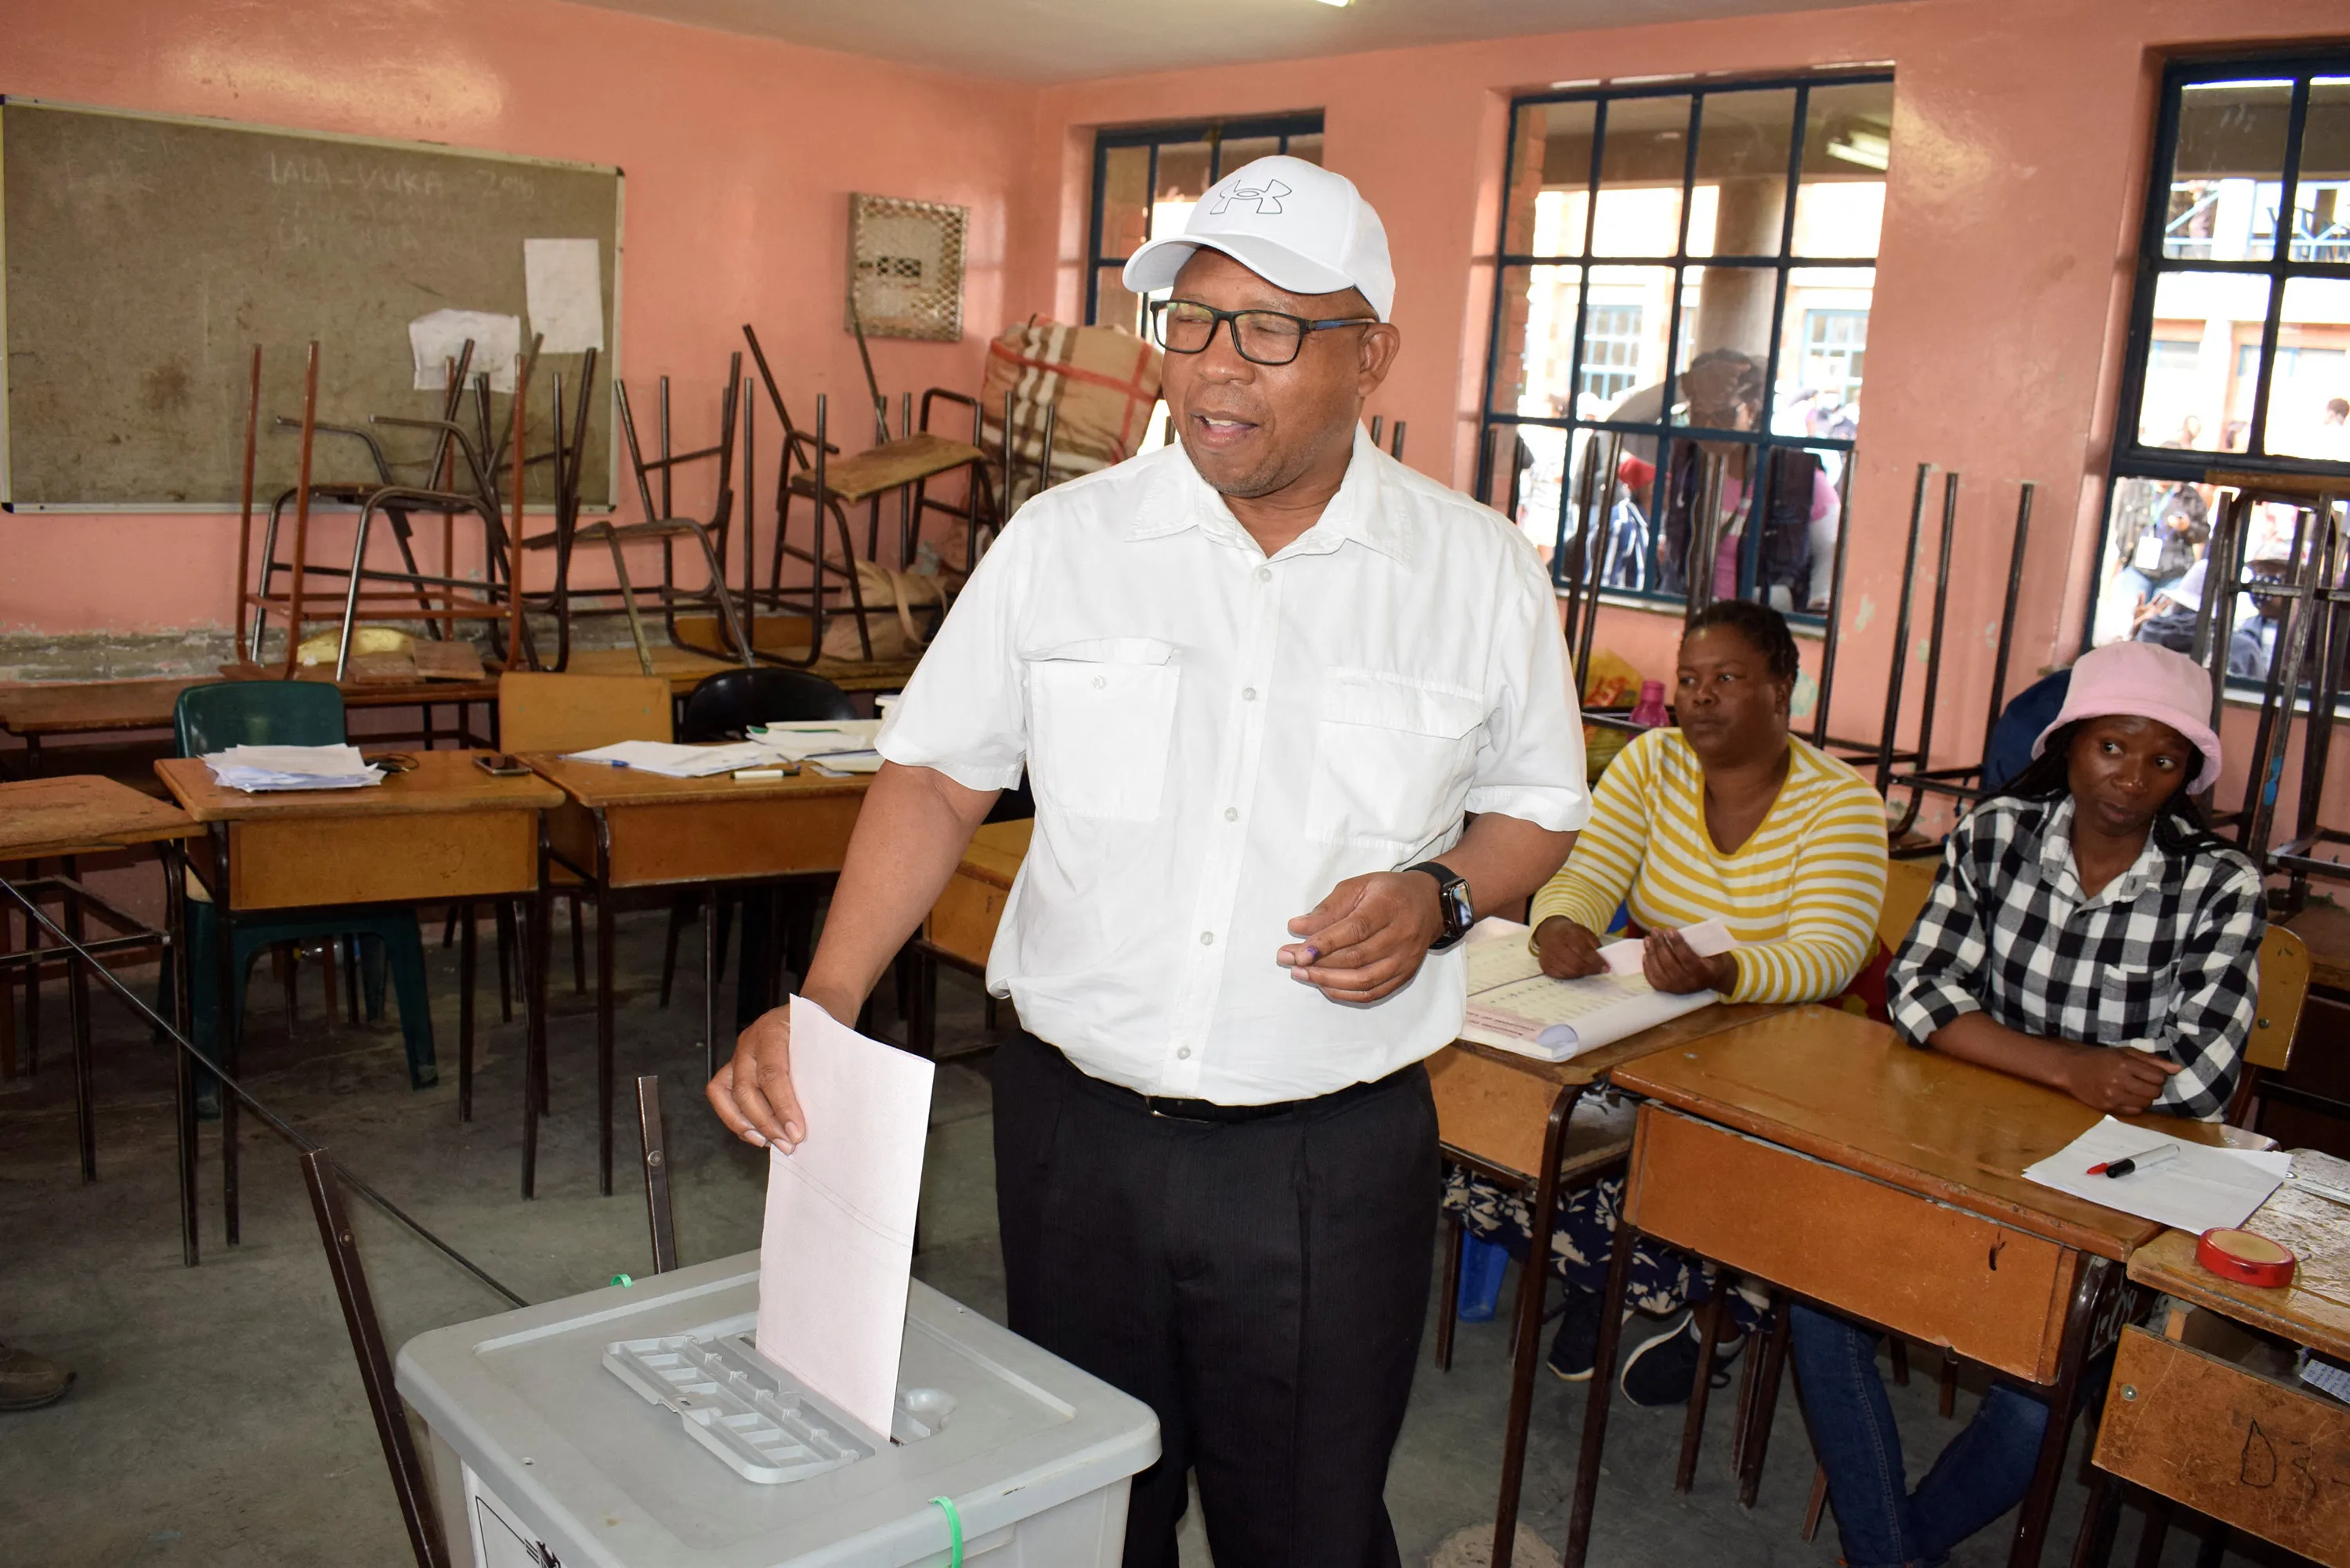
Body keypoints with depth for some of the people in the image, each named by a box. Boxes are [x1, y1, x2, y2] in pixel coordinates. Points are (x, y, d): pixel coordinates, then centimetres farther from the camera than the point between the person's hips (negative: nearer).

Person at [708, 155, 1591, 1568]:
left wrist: (1439, 899, -14)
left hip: (1332, 1157, -1)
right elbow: (940, 776, 2)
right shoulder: (1064, 540, -1)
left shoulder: (1481, 571, -3)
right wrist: (826, 1004, -9)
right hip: (1077, 1123, 2)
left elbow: (1537, 808, 8)